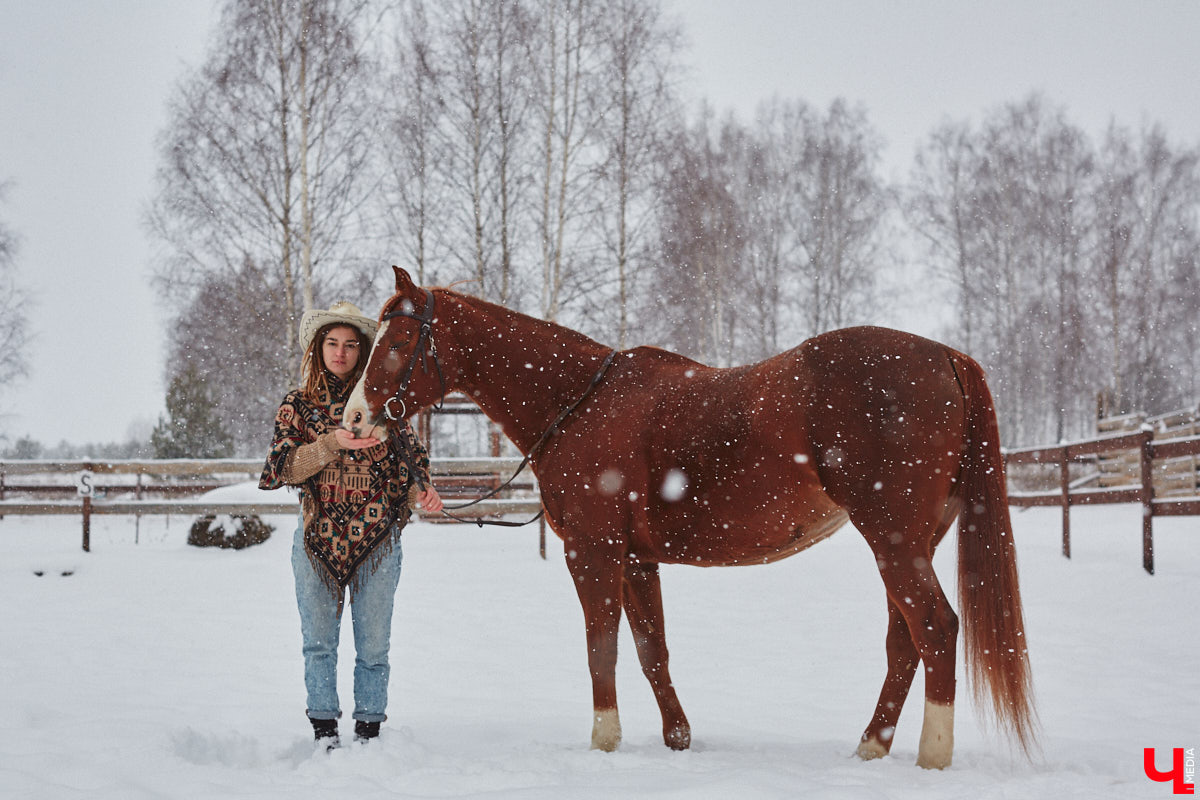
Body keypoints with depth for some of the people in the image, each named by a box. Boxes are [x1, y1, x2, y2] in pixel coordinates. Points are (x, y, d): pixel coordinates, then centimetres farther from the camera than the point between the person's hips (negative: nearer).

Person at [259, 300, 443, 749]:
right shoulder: (299, 405, 6)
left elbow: (409, 462, 5)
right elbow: (286, 468, -5)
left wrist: (423, 493, -17)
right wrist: (333, 443, -20)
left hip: (377, 539, 0)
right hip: (318, 538, 0)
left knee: (373, 646, 3)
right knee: (319, 640, 3)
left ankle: (368, 732, 11)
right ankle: (324, 732, 9)